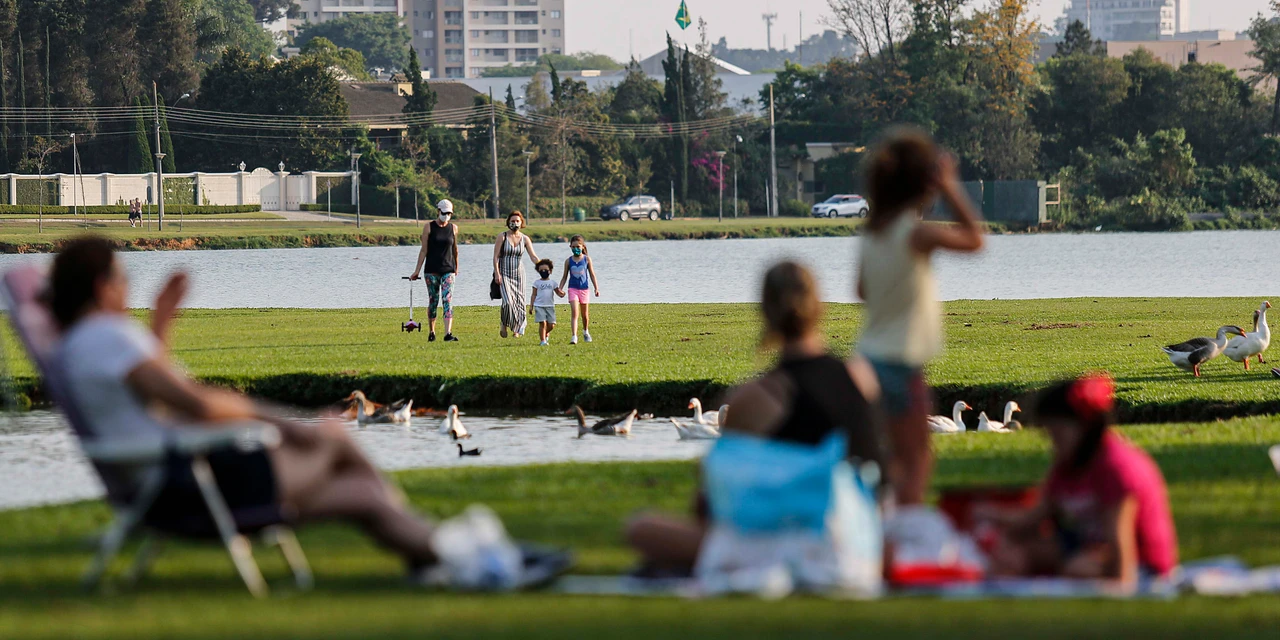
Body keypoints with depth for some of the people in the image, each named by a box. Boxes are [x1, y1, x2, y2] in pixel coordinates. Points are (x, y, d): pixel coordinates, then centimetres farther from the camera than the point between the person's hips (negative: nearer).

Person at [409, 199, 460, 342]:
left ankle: (448, 333, -21)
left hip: (448, 270, 1)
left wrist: (456, 268, 25)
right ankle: (431, 332, 20)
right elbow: (424, 250, 0)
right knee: (433, 301, 4)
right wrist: (417, 271, -3)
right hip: (432, 270, -1)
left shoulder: (453, 228, 6)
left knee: (448, 300, -12)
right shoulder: (429, 227, -1)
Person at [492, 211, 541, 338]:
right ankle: (504, 325, 5)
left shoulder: (525, 239, 4)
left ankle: (517, 329, 12)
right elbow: (495, 256, -5)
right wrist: (497, 273, -14)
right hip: (504, 274, -3)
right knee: (508, 301, -17)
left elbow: (533, 256, -2)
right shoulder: (502, 237, -3)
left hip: (518, 274, 3)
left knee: (519, 302, 0)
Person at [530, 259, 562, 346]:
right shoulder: (537, 282, 6)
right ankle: (543, 340, -5)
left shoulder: (552, 283, 10)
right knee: (543, 323, -12)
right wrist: (531, 306, 1)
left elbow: (558, 292, 7)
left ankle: (546, 333, 31)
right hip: (539, 306, -2)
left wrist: (561, 293, -18)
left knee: (551, 325, 0)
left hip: (550, 306, 2)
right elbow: (534, 295, 7)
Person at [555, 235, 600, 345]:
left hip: (584, 289, 1)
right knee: (574, 312, -16)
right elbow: (565, 277, 7)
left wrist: (596, 288, -1)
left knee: (585, 314, 15)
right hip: (572, 289, -1)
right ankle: (574, 336, -21)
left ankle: (586, 332, 40)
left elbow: (592, 275, 4)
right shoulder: (569, 261, 1)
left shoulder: (587, 259, 0)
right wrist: (560, 289, -4)